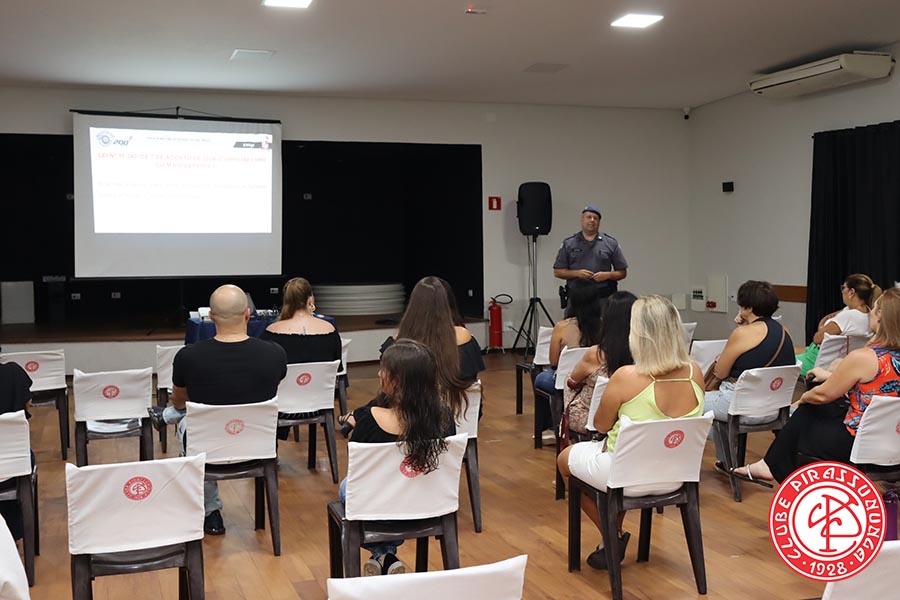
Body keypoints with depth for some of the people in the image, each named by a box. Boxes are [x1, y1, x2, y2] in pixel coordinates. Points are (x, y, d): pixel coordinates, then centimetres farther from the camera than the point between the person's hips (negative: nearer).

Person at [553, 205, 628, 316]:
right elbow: (557, 272, 7)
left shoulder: (611, 243, 9)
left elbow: (622, 272, 10)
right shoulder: (568, 243, 10)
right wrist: (576, 273, -8)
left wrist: (607, 275, -9)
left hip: (604, 298, 0)